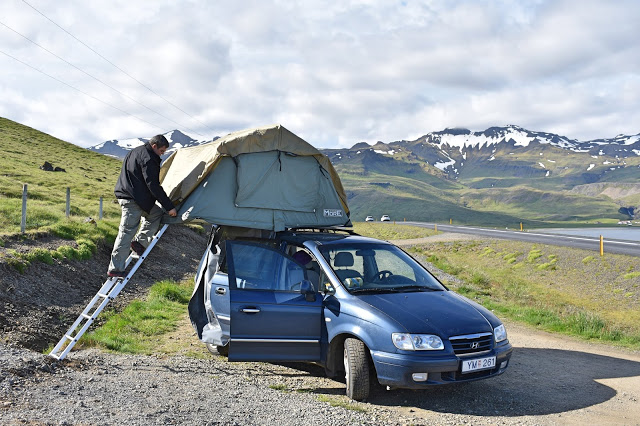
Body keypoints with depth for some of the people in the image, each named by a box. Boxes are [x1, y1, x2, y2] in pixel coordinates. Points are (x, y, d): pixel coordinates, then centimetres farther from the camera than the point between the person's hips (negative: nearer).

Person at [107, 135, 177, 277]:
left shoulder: (134, 152, 17)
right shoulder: (148, 158, -15)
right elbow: (153, 186, -20)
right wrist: (169, 206, -17)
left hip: (125, 195, 10)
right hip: (134, 200, -10)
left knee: (156, 213, 19)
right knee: (126, 232, -6)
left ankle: (140, 242, 9)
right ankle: (115, 269, -2)